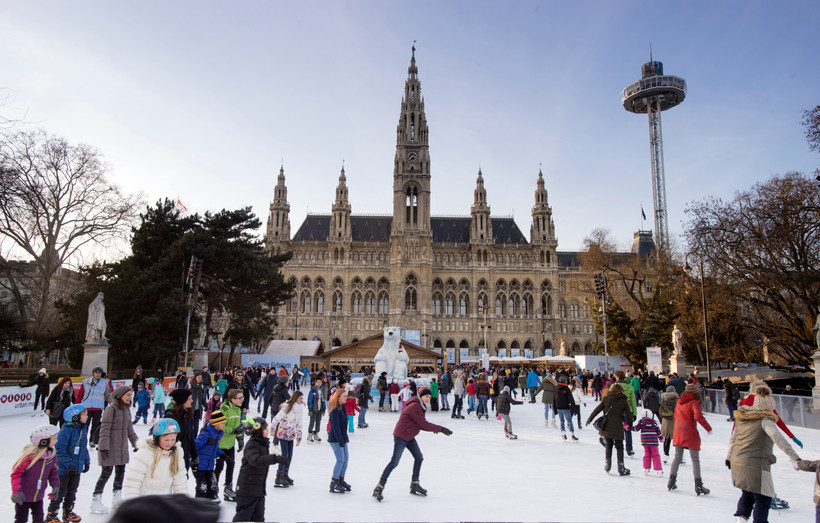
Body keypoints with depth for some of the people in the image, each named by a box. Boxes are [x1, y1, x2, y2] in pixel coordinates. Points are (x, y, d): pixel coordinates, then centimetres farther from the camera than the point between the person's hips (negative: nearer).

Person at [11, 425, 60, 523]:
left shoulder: (51, 455, -6)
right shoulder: (30, 455, -27)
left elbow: (53, 472, 7)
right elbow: (16, 473, -20)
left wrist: (55, 485, -4)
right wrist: (17, 491, -26)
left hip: (38, 496, 6)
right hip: (23, 497, -5)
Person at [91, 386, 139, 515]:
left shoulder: (126, 409, 10)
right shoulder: (111, 409, -14)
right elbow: (105, 428, -17)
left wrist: (136, 443, 20)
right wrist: (104, 447, -21)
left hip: (122, 446, 8)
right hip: (111, 447, -8)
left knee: (120, 472, 13)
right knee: (106, 472, -4)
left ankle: (117, 499, 26)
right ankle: (96, 501, 8)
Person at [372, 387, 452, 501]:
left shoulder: (419, 407, 11)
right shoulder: (414, 407, -22)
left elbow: (421, 424, 12)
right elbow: (423, 424, -25)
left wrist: (433, 428, -6)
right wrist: (440, 429, -22)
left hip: (410, 437, 10)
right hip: (401, 437, -10)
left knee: (419, 458, 12)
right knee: (394, 462, -8)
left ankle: (414, 485, 26)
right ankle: (379, 488, 1)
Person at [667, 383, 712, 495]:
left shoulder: (679, 401, 9)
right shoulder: (694, 402, -9)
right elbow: (698, 416, -21)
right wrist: (708, 428, -10)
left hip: (678, 433, 6)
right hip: (690, 434, -5)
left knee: (677, 457, 15)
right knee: (695, 459, 2)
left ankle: (672, 480, 17)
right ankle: (698, 485, 0)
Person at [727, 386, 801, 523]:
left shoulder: (742, 417, 8)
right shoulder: (765, 420, -13)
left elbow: (733, 438, 16)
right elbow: (778, 438, -29)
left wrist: (729, 456, 27)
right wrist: (794, 457, -34)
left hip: (737, 462, 7)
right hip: (756, 465, -7)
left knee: (747, 495, 24)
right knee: (763, 499, 5)